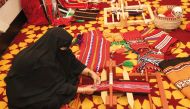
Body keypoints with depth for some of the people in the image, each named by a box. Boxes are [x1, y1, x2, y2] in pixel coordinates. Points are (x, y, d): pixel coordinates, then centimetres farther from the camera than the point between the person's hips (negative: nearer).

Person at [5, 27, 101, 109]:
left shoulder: (52, 48, -17)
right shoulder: (41, 61, -37)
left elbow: (72, 62, -4)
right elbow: (56, 86, -26)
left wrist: (90, 72, -13)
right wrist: (83, 90, -21)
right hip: (23, 90, -7)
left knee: (70, 72, -4)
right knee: (56, 99, -23)